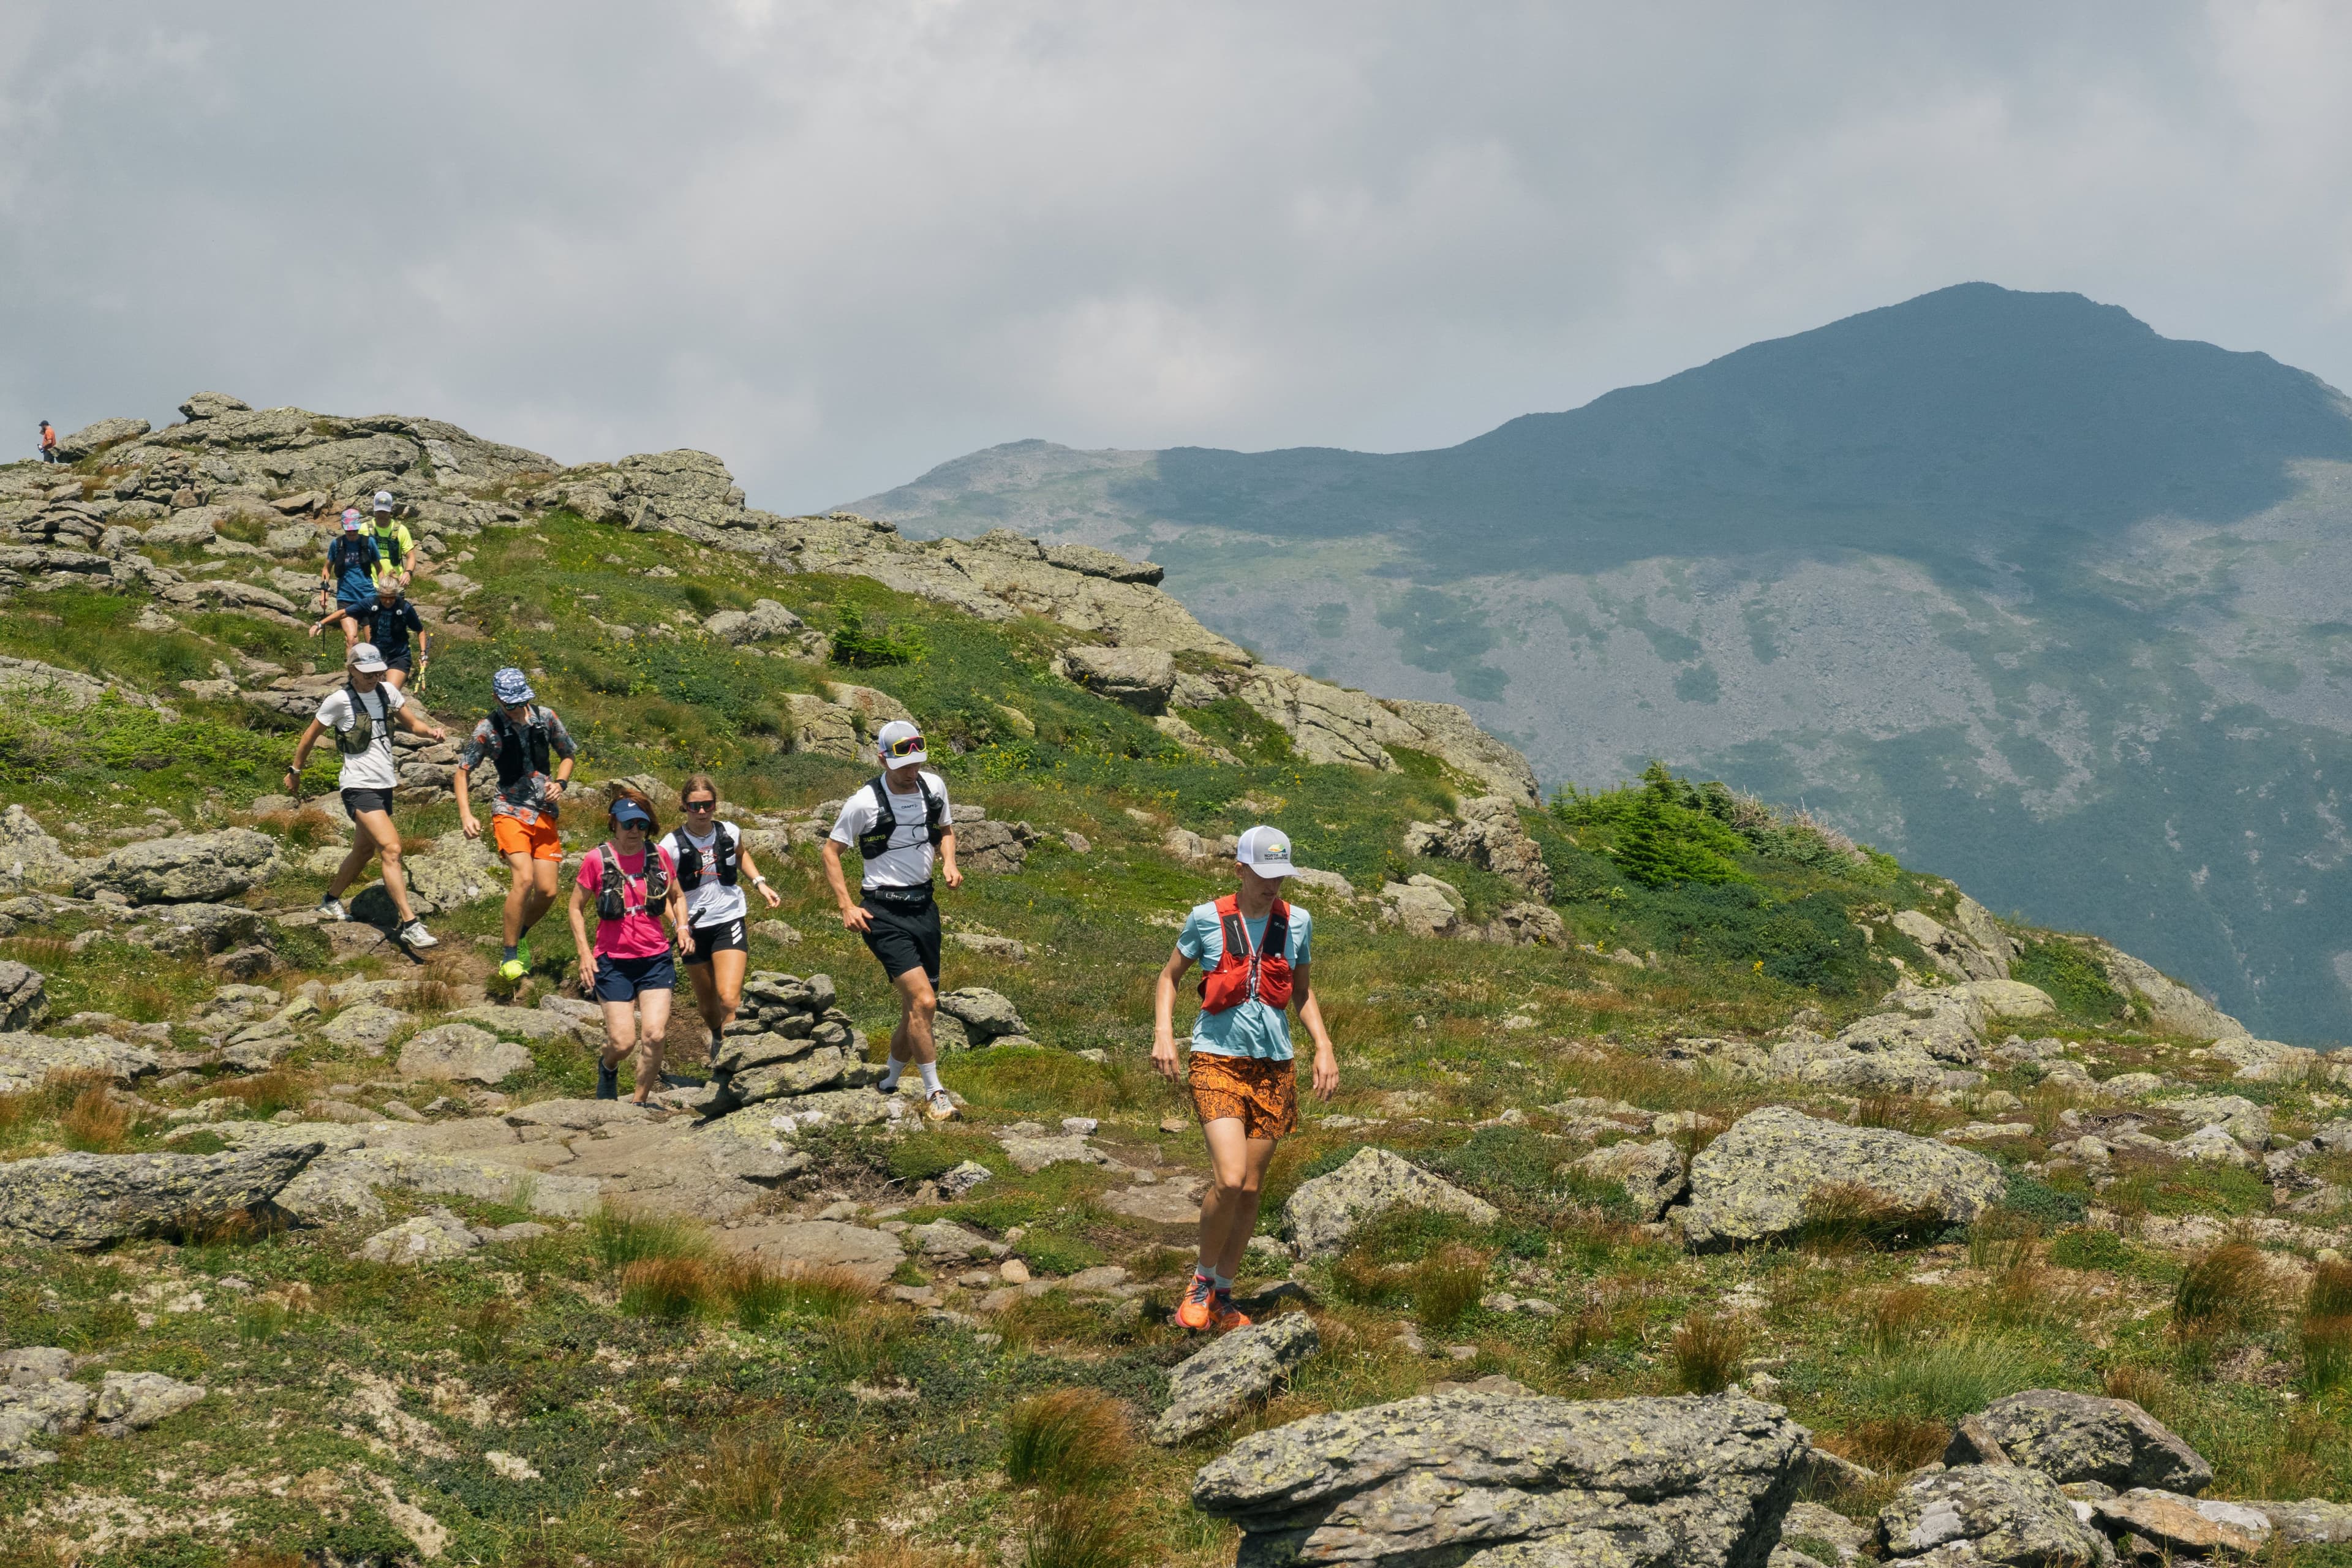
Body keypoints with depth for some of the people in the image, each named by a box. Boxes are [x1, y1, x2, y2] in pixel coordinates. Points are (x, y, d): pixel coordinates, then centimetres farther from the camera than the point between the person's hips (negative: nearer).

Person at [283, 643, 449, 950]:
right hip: (359, 787, -7)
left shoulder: (387, 692, 5)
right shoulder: (340, 700, -11)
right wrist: (295, 771, 9)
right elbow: (311, 736, 1)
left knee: (364, 850, 21)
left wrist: (431, 731, -7)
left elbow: (412, 723, 15)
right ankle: (410, 925, -23)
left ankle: (330, 903, 42)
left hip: (385, 785, 7)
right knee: (392, 849, -19)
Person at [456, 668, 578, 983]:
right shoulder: (488, 730, -7)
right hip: (510, 811, -4)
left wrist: (559, 783, -3)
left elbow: (568, 755, 16)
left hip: (545, 814, 4)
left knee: (547, 891, -3)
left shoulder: (545, 718, 2)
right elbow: (463, 771, 0)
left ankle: (521, 936, 28)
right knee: (525, 878, -24)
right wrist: (466, 815, -12)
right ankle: (510, 957, -13)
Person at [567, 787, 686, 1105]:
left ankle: (639, 1103, 6)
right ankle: (608, 1068, 30)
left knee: (654, 1035, -12)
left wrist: (682, 927, 3)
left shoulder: (659, 855, 2)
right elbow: (576, 908, 3)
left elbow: (676, 897, 20)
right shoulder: (598, 859, -6)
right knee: (623, 1042, -7)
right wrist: (585, 955, -5)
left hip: (655, 959, 2)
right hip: (613, 961, -2)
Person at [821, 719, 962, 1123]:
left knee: (917, 1010, 11)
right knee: (922, 1001, -18)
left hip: (924, 906, 6)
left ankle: (888, 1086, 29)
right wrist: (847, 906, -11)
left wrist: (949, 863, -1)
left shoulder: (934, 787, 1)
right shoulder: (864, 802, -13)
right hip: (885, 914, -6)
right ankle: (933, 1093, -8)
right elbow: (831, 851, -3)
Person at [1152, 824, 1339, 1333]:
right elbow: (1169, 977, 9)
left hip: (1273, 1067, 4)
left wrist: (1324, 1047, 7)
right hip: (1218, 1062, -4)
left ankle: (1224, 1295, 20)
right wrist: (1163, 1033, -6)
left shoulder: (1295, 923, 5)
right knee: (1229, 1180, -18)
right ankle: (1203, 1280, 4)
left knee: (1250, 1190, 5)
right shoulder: (1207, 920, -4)